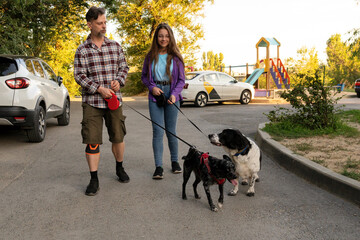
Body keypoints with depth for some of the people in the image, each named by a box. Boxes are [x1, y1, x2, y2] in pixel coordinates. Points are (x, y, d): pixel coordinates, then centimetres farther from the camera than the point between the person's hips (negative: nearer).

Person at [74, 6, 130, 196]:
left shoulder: (115, 46, 8)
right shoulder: (82, 50, -1)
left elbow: (124, 67, 14)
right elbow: (79, 76, -4)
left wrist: (119, 81, -6)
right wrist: (99, 89, -15)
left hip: (114, 100, 3)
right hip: (92, 102, -3)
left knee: (118, 137, 11)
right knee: (92, 141, -4)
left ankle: (120, 168, 34)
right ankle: (94, 179, 7)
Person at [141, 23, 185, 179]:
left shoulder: (175, 57, 1)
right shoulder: (150, 56, 4)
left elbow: (181, 79, 2)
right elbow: (144, 76, 11)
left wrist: (174, 94, -13)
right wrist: (152, 87, -8)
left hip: (171, 97, 0)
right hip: (155, 96, 0)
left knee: (171, 131, 9)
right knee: (158, 132, -5)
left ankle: (175, 161, 26)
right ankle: (158, 167, 0)